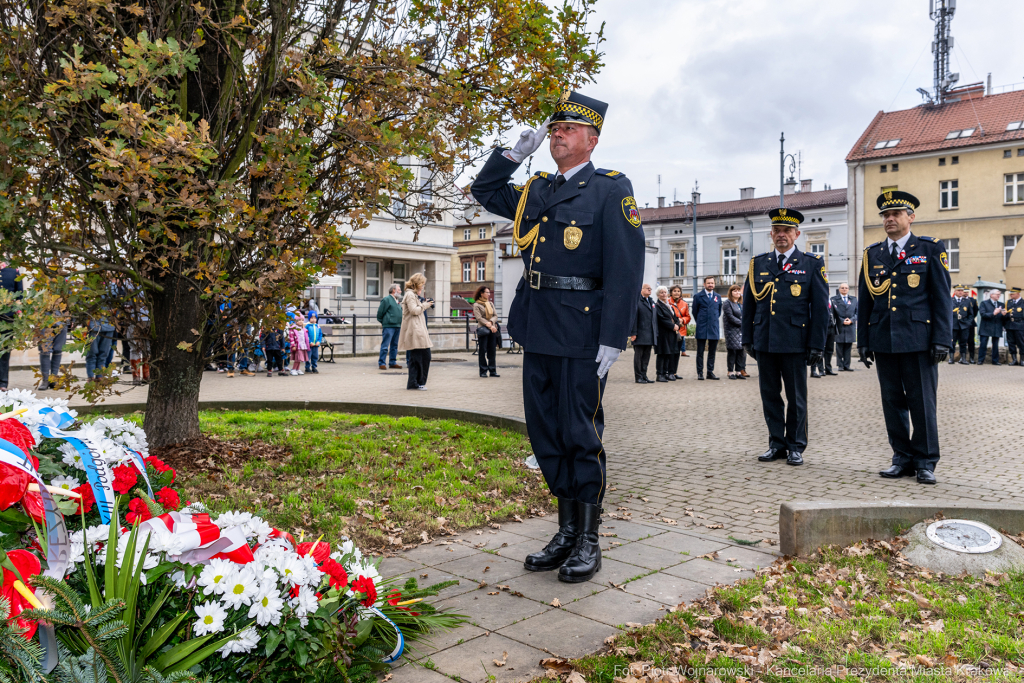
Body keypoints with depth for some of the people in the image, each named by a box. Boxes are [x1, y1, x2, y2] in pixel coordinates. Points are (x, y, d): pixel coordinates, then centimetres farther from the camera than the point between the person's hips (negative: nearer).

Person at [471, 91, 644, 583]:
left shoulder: (611, 189, -3)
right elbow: (485, 191, 32)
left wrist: (613, 338, -17)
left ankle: (588, 542, 15)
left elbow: (625, 267, -11)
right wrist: (515, 153, 16)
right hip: (537, 329, 7)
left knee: (581, 435, 0)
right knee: (546, 433, 11)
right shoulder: (536, 190, 16)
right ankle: (567, 532, 25)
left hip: (582, 333, -7)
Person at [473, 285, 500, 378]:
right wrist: (489, 326, -15)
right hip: (483, 329, -5)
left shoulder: (491, 304, 17)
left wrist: (490, 322, -9)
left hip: (492, 329, 5)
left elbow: (495, 315, 11)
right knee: (483, 351, -2)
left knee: (492, 350, 4)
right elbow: (479, 318, -9)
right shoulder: (476, 305, 0)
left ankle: (492, 370, 9)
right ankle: (483, 371, 2)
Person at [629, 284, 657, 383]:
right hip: (640, 335, -7)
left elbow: (654, 318, 20)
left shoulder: (651, 302, 19)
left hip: (650, 336, 7)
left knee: (646, 357, 9)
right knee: (638, 357, 0)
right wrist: (633, 333, -17)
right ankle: (638, 377, 4)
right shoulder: (636, 301, -6)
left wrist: (656, 333, 14)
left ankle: (644, 376, 15)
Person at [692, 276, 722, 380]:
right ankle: (700, 373, 5)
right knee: (700, 352, 1)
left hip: (714, 328, 3)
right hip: (701, 329, -3)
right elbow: (694, 312, 9)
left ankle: (710, 372, 13)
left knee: (712, 352, 6)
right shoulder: (698, 297, 2)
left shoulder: (718, 297, 11)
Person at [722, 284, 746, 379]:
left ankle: (738, 372, 10)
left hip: (742, 331, 6)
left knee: (741, 351, 4)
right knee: (732, 351, -5)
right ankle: (731, 372, 2)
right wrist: (742, 323, -13)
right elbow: (730, 317, -12)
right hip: (732, 331, -6)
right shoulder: (727, 303, -4)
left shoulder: (742, 303, 17)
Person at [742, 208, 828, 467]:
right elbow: (748, 304, 13)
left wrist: (817, 345, -6)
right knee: (769, 395, 8)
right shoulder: (758, 263, 10)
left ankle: (796, 447, 17)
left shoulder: (812, 264, 2)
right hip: (764, 342, 3)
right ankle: (776, 443, 20)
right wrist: (747, 339, 9)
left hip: (795, 343, -3)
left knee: (796, 397, 5)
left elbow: (820, 307, -1)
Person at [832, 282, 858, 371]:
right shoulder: (834, 299, 5)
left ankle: (846, 365, 7)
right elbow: (834, 313, -1)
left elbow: (857, 312, 11)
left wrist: (851, 320, -6)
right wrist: (842, 321, -11)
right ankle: (840, 365, 4)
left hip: (850, 327, 3)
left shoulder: (854, 299, 16)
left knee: (848, 348, 4)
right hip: (839, 326, -3)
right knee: (839, 348, -1)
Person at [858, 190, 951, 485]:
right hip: (884, 341, 4)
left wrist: (942, 339, -7)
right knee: (892, 402, 8)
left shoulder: (930, 249, 3)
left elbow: (942, 297, -1)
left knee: (922, 402, 0)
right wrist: (863, 341, 9)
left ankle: (925, 462, 10)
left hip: (918, 339, -3)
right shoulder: (872, 254, 12)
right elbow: (864, 301, 13)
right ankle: (903, 458, 19)